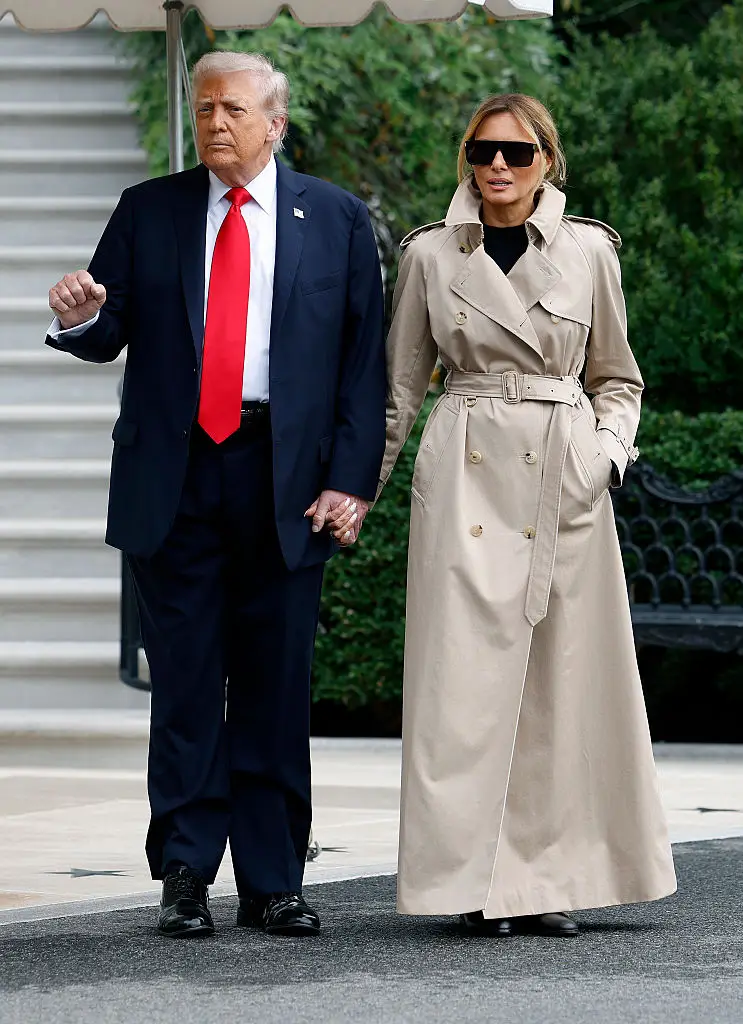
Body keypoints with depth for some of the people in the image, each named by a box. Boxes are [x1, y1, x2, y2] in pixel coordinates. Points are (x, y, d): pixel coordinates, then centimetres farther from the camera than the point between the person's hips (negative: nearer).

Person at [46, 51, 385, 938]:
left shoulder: (336, 221, 7)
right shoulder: (147, 211, 10)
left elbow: (364, 360, 4)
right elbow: (110, 336, 8)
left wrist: (351, 480, -5)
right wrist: (80, 318, -16)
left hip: (286, 479, 0)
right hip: (175, 476, 1)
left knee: (276, 684, 3)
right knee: (185, 681, 1)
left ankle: (272, 883, 9)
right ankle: (185, 879, 7)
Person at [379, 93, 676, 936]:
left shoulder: (588, 251, 7)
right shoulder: (430, 255, 6)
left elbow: (616, 378, 15)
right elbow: (399, 385, 12)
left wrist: (610, 448, -2)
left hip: (564, 481, 1)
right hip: (465, 477, -1)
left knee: (564, 672, 1)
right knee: (469, 673, -6)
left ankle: (549, 877, 9)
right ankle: (480, 881, -1)